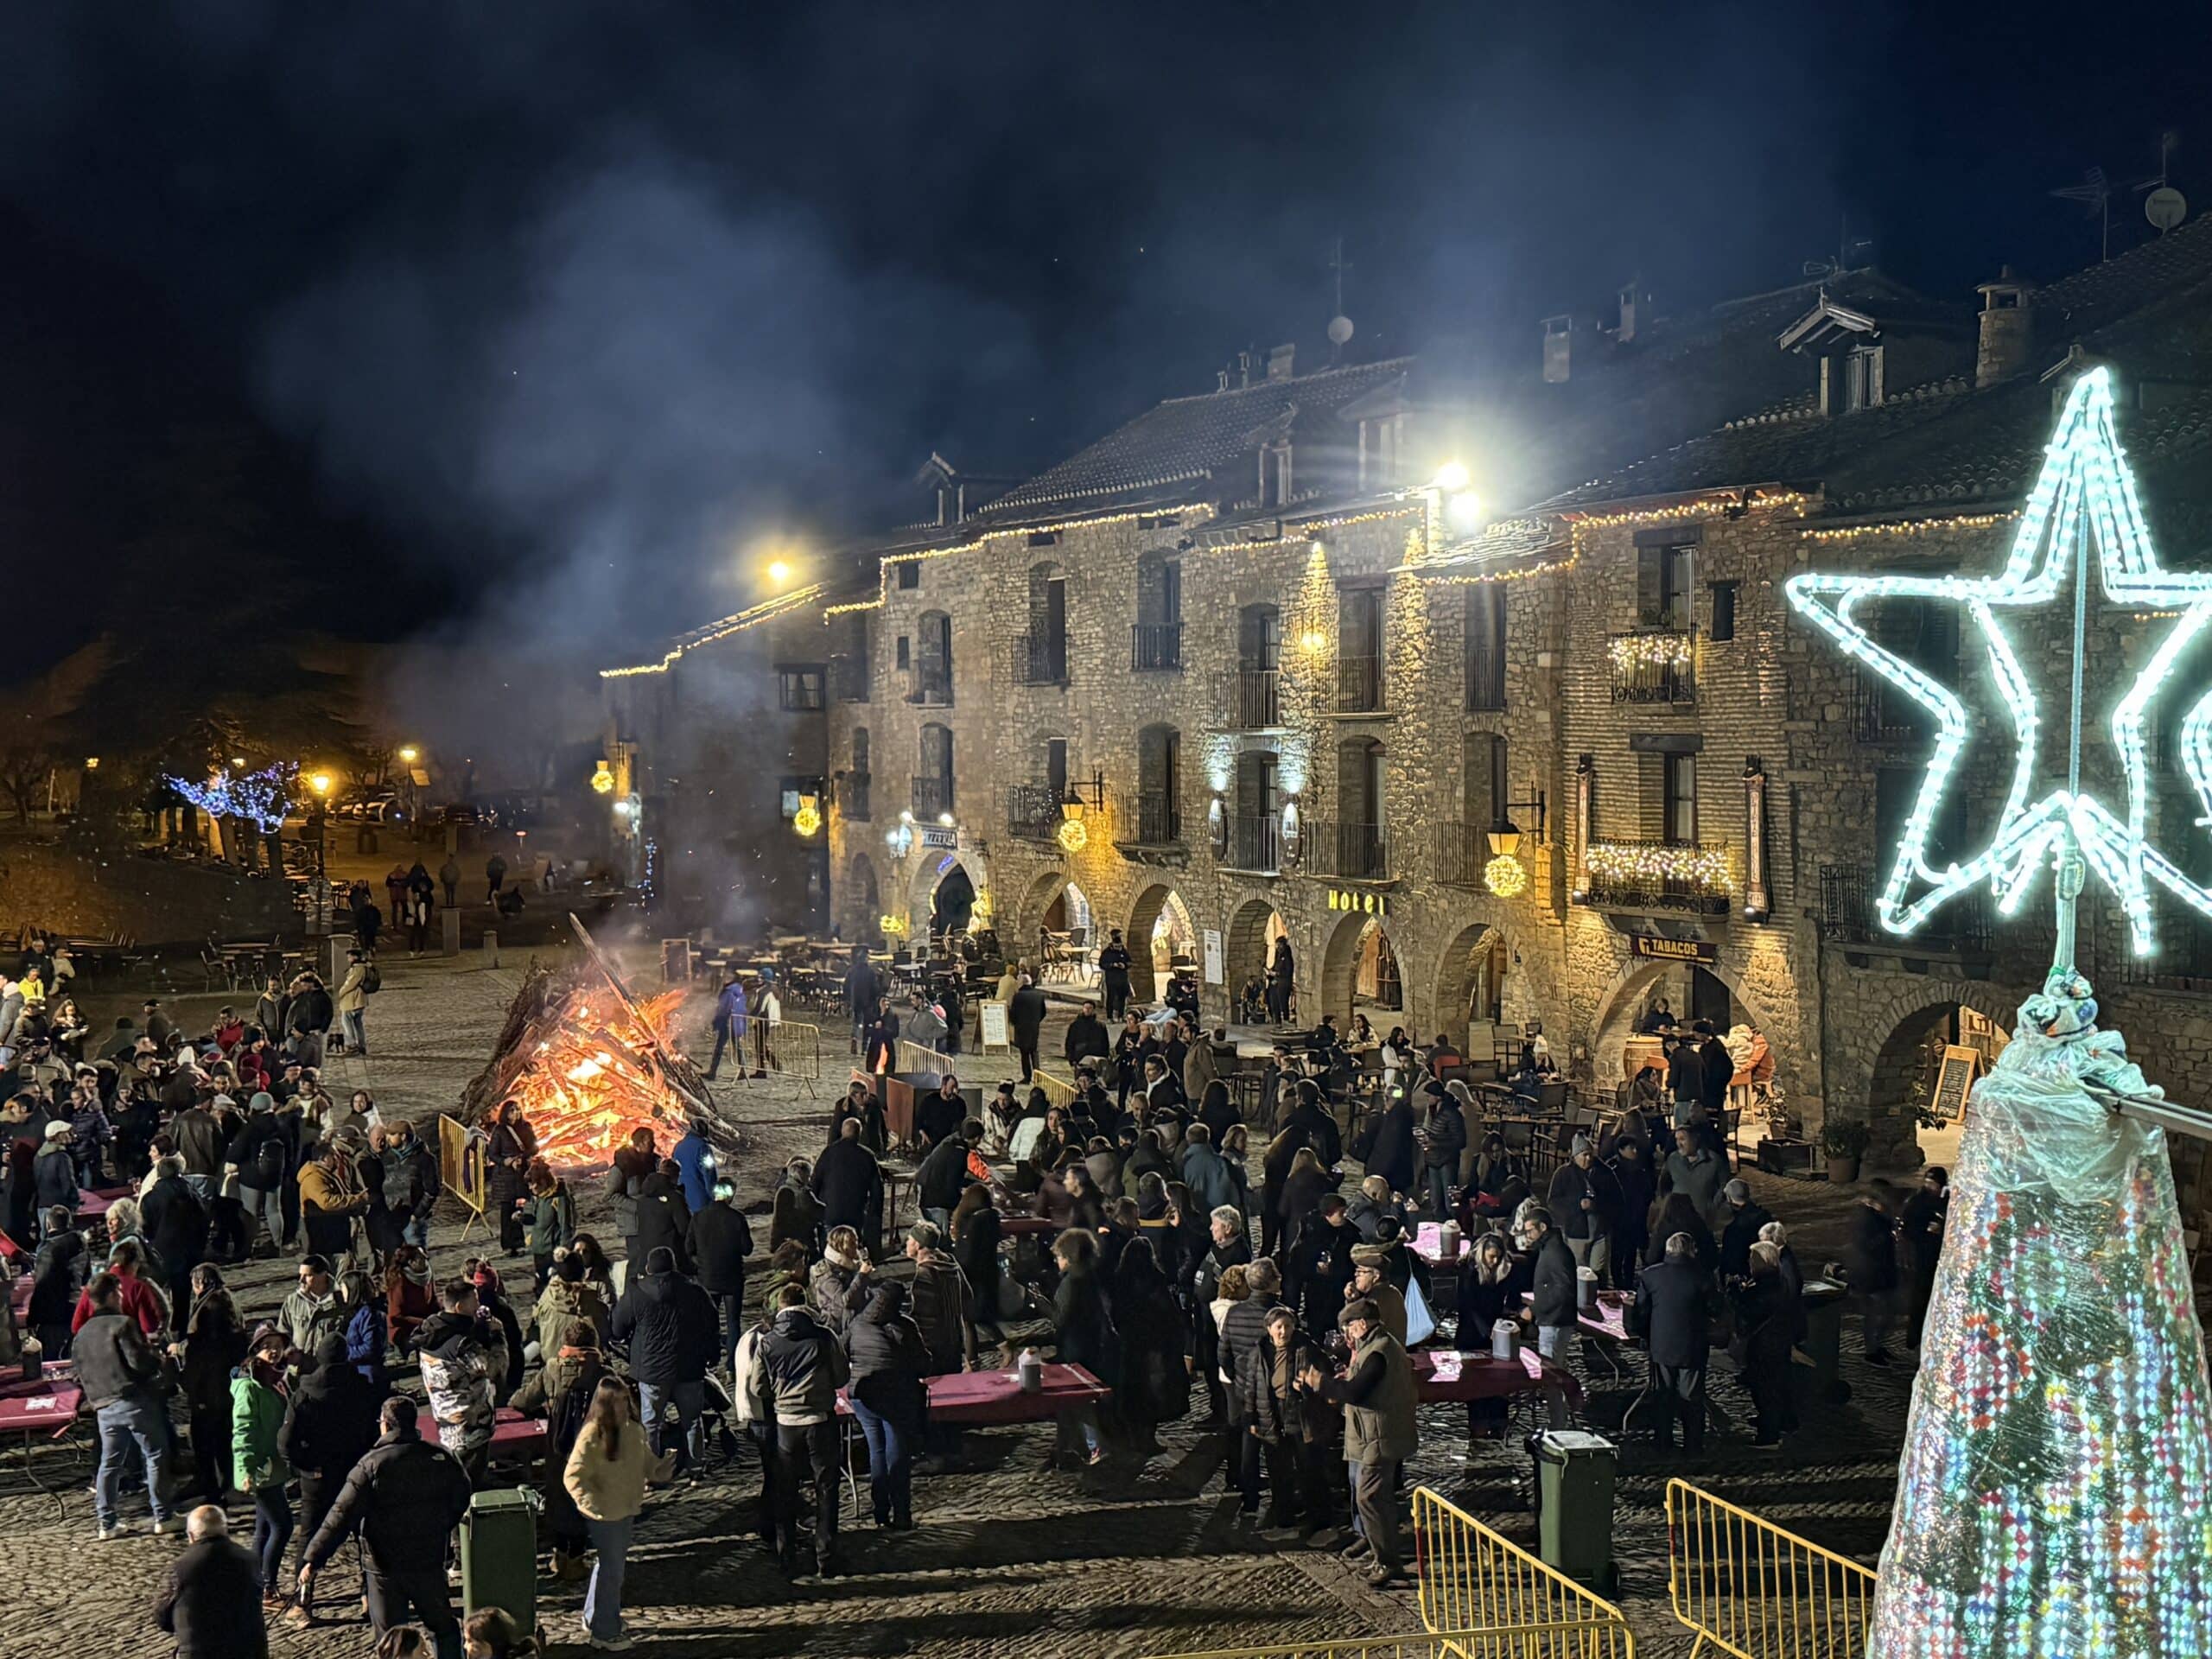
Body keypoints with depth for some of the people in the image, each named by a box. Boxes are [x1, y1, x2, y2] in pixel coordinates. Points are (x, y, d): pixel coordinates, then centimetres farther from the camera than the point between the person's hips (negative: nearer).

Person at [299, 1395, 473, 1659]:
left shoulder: (371, 1465, -15)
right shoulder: (443, 1458, -3)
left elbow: (342, 1516, -20)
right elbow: (460, 1501, 10)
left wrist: (313, 1560, -21)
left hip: (385, 1567, -3)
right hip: (430, 1562, 3)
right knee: (444, 1627, 20)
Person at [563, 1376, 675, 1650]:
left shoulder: (634, 1429, 1)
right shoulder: (592, 1437, -22)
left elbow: (645, 1461, 14)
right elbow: (573, 1476, -20)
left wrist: (662, 1467, -7)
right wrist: (594, 1504, -30)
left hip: (628, 1510, 8)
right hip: (605, 1515, -8)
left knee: (609, 1566, 22)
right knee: (611, 1571, 1)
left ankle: (593, 1621, 39)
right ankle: (604, 1633, 16)